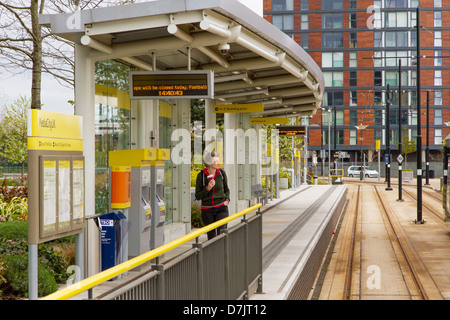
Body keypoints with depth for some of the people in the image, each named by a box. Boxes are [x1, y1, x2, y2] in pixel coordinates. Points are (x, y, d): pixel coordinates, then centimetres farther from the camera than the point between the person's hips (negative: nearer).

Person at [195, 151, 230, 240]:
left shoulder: (222, 173, 1)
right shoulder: (201, 175, -5)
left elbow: (226, 190, 17)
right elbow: (197, 196, -1)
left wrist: (227, 199, -1)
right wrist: (207, 189, -16)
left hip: (221, 208, 0)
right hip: (207, 209, 0)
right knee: (211, 236, 8)